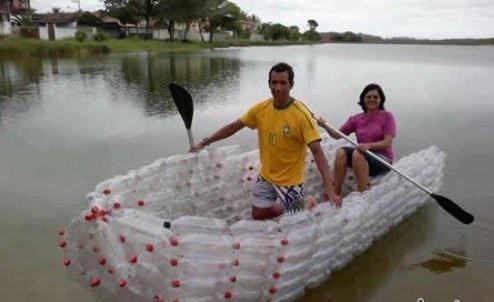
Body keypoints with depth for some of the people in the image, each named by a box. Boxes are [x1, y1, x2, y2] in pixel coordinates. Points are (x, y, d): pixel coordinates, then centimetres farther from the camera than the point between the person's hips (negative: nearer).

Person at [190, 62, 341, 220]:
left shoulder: (301, 114, -23)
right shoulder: (261, 109, -8)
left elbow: (317, 152, -25)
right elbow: (234, 127, 4)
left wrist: (328, 187, -34)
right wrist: (204, 142, 7)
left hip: (290, 181, -4)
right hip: (265, 177, 5)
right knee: (258, 215, 13)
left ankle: (307, 203, 34)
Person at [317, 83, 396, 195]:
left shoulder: (387, 116, -3)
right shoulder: (356, 119, 8)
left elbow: (387, 143, -11)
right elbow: (337, 135, 5)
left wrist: (369, 145, -28)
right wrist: (325, 126, -14)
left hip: (384, 159, -4)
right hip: (362, 158, 4)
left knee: (357, 153, -32)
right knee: (341, 152, -24)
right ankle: (336, 194, -25)